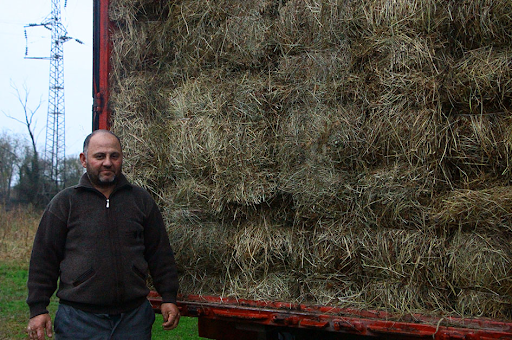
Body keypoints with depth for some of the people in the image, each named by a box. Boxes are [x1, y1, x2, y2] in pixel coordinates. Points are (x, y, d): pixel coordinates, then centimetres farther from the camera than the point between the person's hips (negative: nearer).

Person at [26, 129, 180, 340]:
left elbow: (160, 253, 12)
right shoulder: (64, 202, 4)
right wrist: (38, 310, -1)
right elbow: (44, 258, 3)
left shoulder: (141, 200, 10)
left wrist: (169, 298, 7)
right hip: (79, 319, -2)